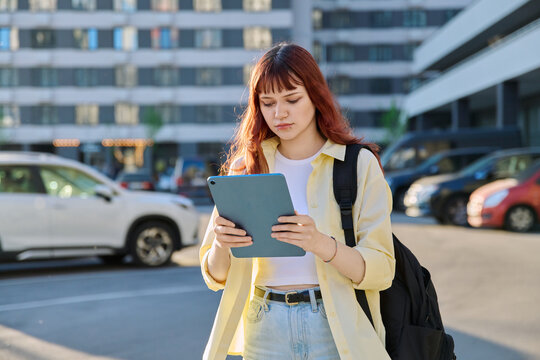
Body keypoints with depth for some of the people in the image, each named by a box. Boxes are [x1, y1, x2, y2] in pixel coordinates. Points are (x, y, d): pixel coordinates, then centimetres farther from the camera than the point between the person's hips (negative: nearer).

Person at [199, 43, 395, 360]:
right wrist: (221, 245, -19)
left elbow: (381, 271, -10)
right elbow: (216, 276, 3)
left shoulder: (359, 165, -2)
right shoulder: (246, 167, 5)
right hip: (266, 333, 2)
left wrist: (320, 243, -28)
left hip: (338, 331, -2)